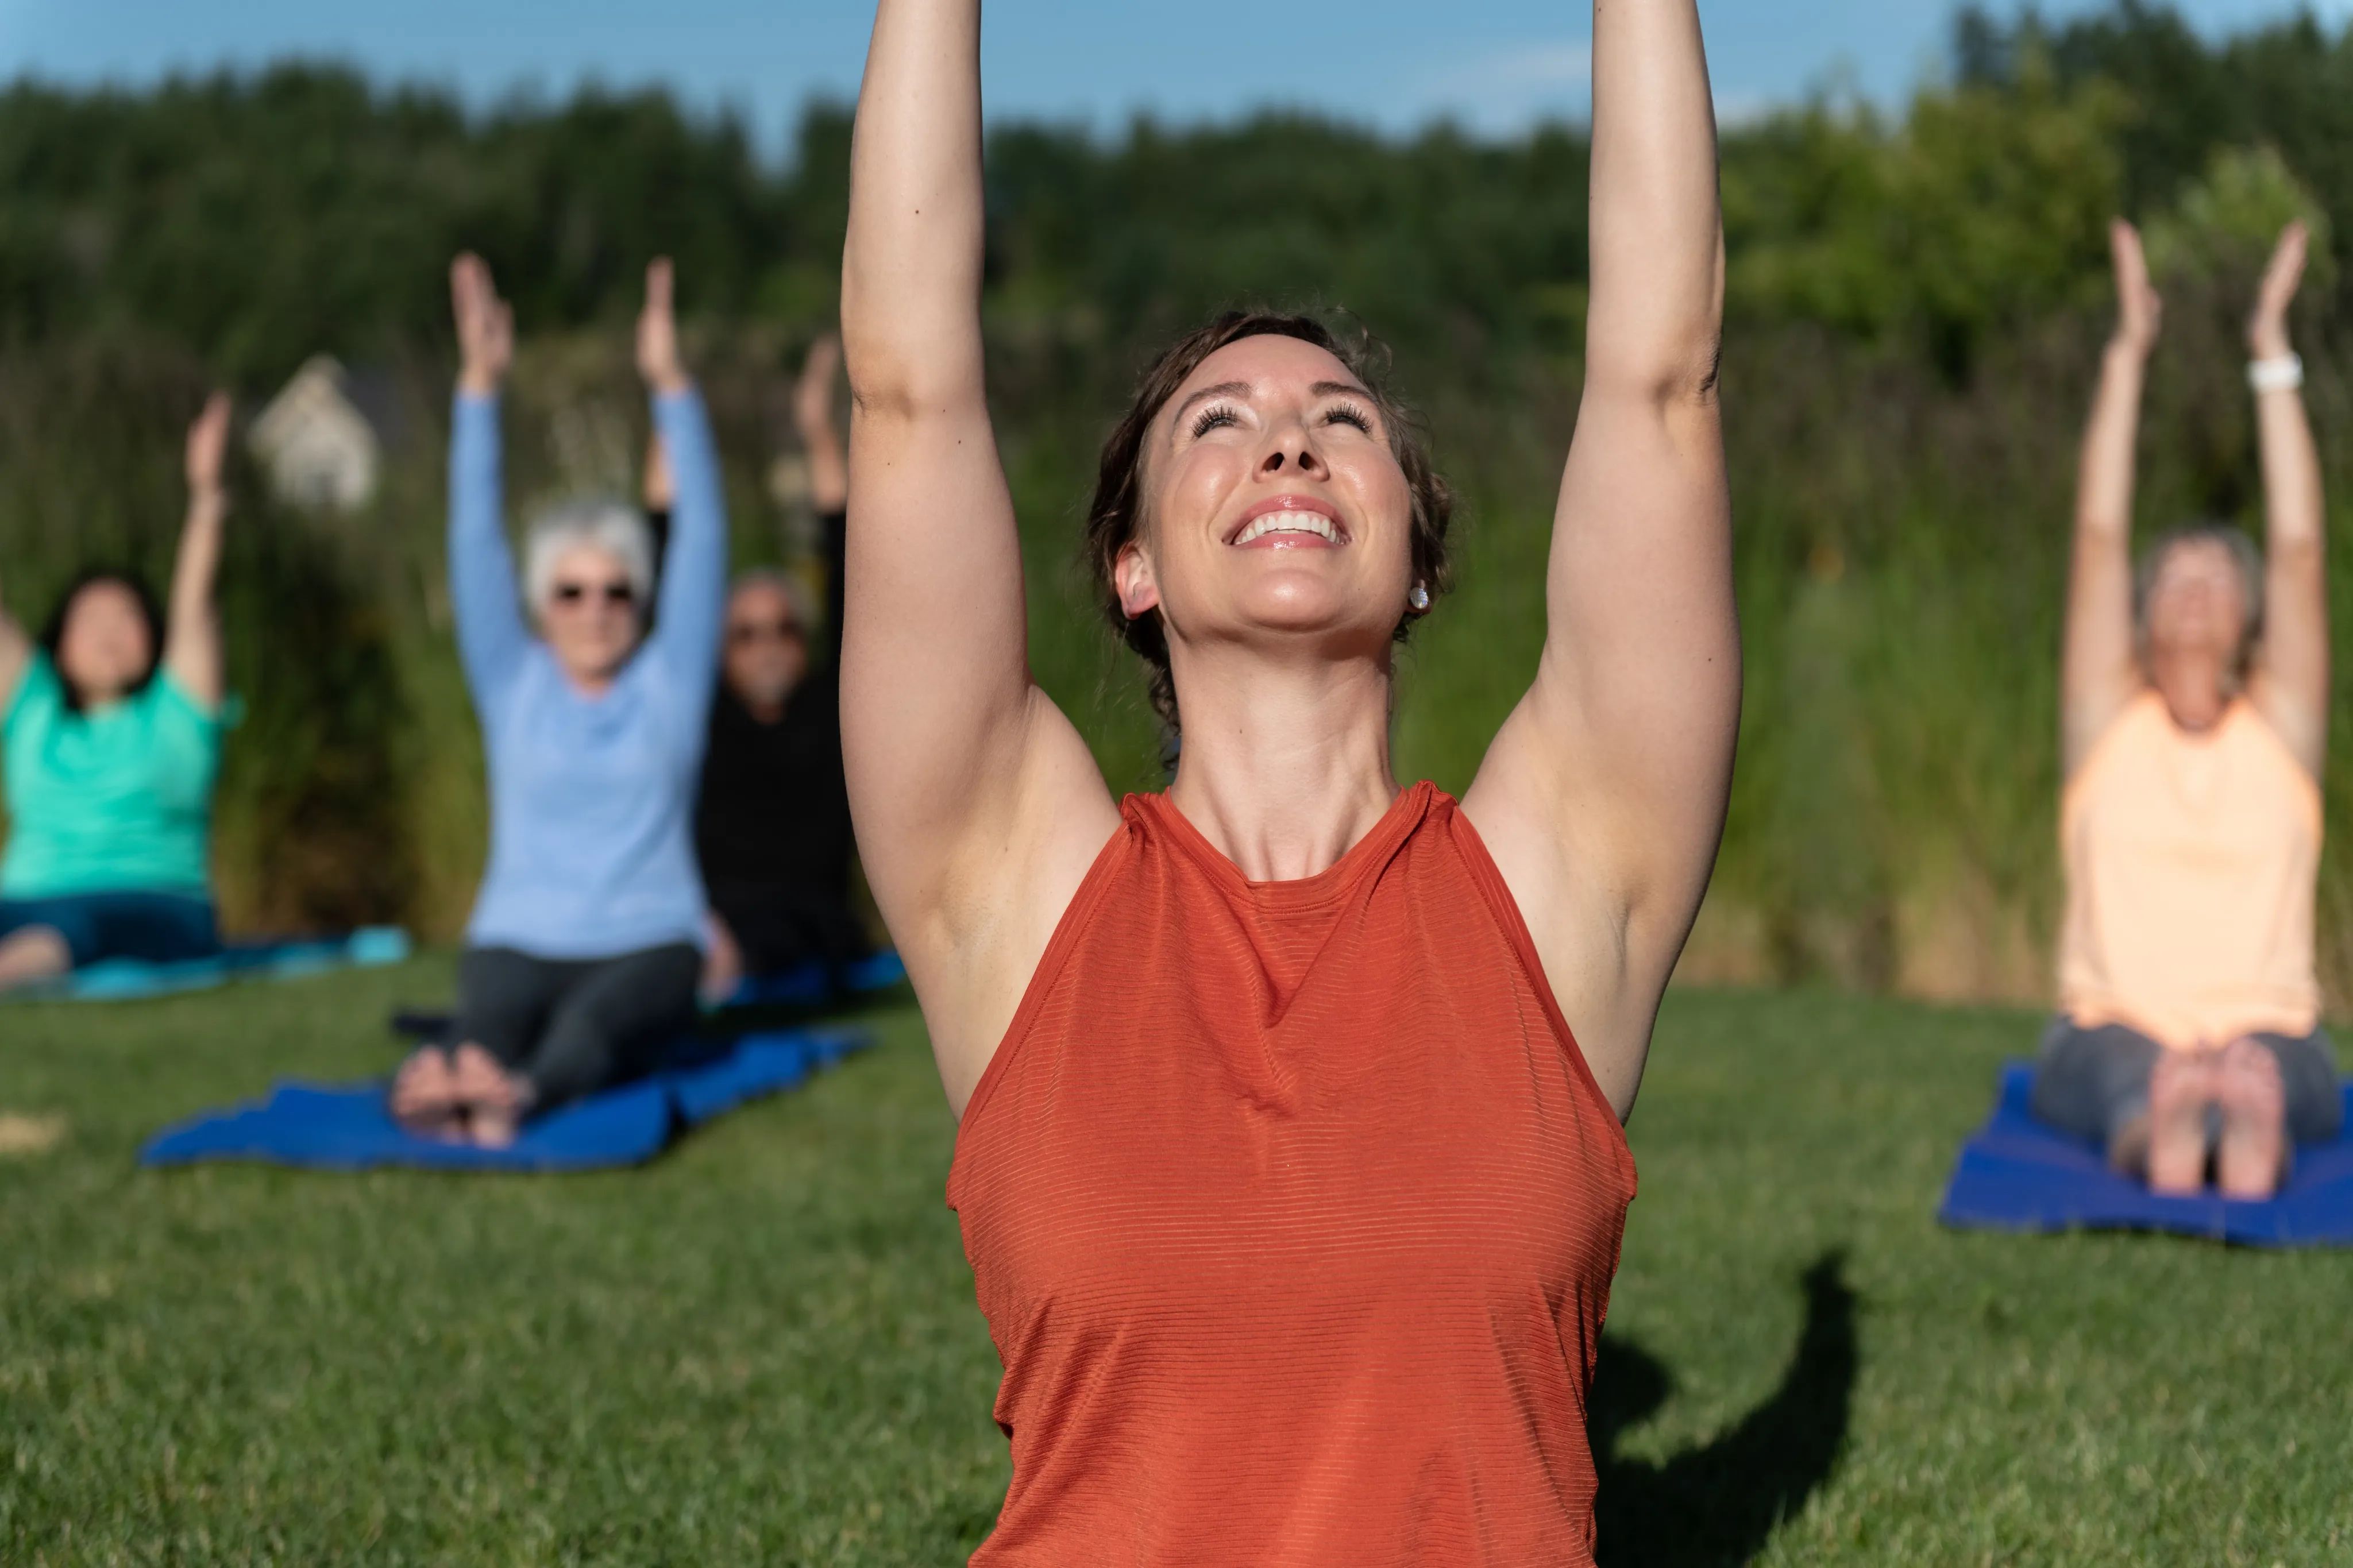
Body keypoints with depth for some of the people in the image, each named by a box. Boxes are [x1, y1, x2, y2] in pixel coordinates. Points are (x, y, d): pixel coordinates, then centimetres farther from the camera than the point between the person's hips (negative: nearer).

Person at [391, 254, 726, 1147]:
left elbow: (703, 540, -2)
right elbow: (475, 545, 1)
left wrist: (670, 386, -11)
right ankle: (452, 1088, -67)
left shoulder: (669, 682, 9)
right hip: (520, 943, 1)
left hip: (648, 945, -1)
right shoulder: (514, 686, 11)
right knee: (488, 1020, -35)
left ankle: (520, 1097, -68)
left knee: (591, 1022, -37)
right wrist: (480, 386, -10)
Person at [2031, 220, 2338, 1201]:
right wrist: (2127, 351, 7)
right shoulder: (2108, 721, 12)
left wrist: (2273, 354, 4)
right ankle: (2157, 1124, -73)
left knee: (2277, 1077, -38)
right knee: (2129, 1074, -39)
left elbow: (2299, 547, 5)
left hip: (2270, 1027, 0)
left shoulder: (2282, 726, 12)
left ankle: (2248, 1121, -72)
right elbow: (2099, 535, 7)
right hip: (2110, 1025, 0)